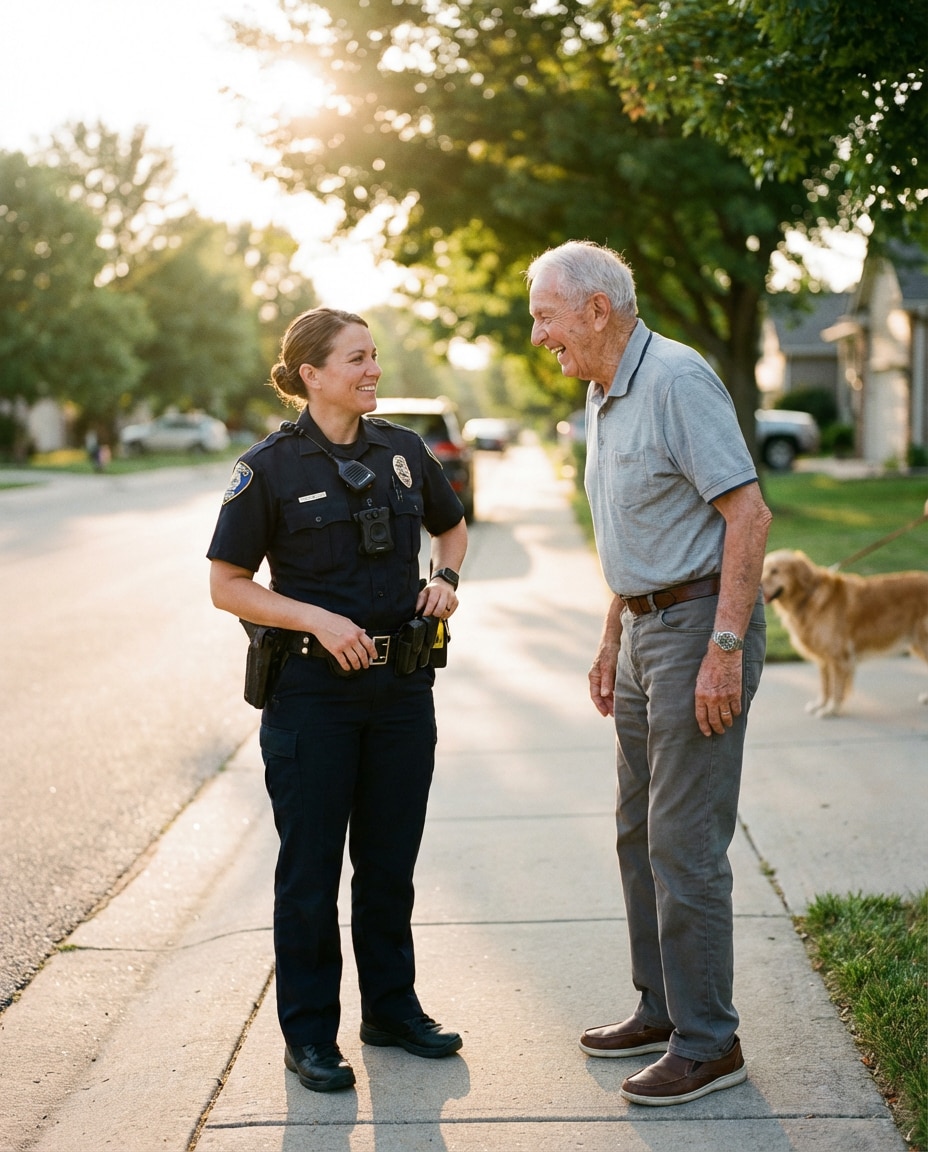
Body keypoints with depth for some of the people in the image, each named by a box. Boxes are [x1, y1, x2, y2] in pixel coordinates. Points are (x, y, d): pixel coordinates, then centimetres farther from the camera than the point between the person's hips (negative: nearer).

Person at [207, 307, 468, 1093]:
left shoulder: (402, 451, 4)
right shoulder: (271, 467, -8)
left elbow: (452, 526, 21)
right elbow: (228, 585, -7)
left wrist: (445, 577, 1)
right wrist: (319, 620, -18)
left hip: (401, 682, 4)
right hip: (311, 689, -4)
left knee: (391, 858, 13)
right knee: (311, 865, 5)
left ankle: (392, 1006, 29)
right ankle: (309, 1031, 18)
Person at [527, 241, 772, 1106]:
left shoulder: (676, 379, -16)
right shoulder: (603, 397, 14)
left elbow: (747, 514, -21)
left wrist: (725, 649, -25)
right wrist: (611, 643, 22)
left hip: (699, 626, -10)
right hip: (644, 627, 10)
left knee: (685, 842, -6)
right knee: (639, 831, 16)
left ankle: (708, 1045, 6)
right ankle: (661, 1010, 28)